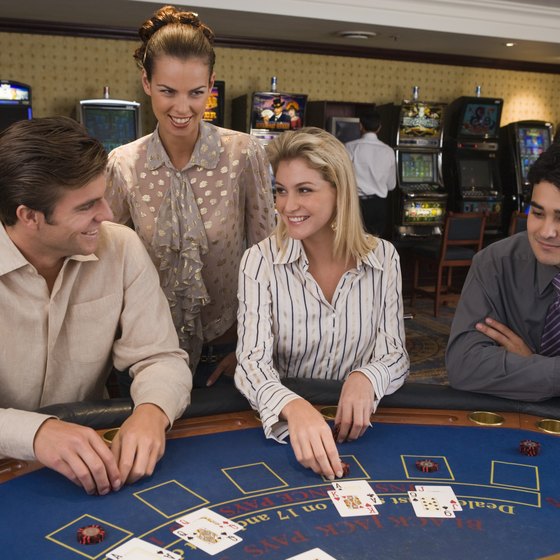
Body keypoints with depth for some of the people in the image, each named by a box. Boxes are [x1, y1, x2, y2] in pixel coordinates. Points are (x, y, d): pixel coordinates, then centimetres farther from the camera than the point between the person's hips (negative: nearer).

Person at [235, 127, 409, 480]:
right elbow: (253, 361, -17)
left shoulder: (383, 258, -2)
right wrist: (294, 407, -38)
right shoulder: (261, 262, -9)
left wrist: (366, 378, -24)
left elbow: (396, 355, -1)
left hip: (356, 424, 2)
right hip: (282, 421, -1)